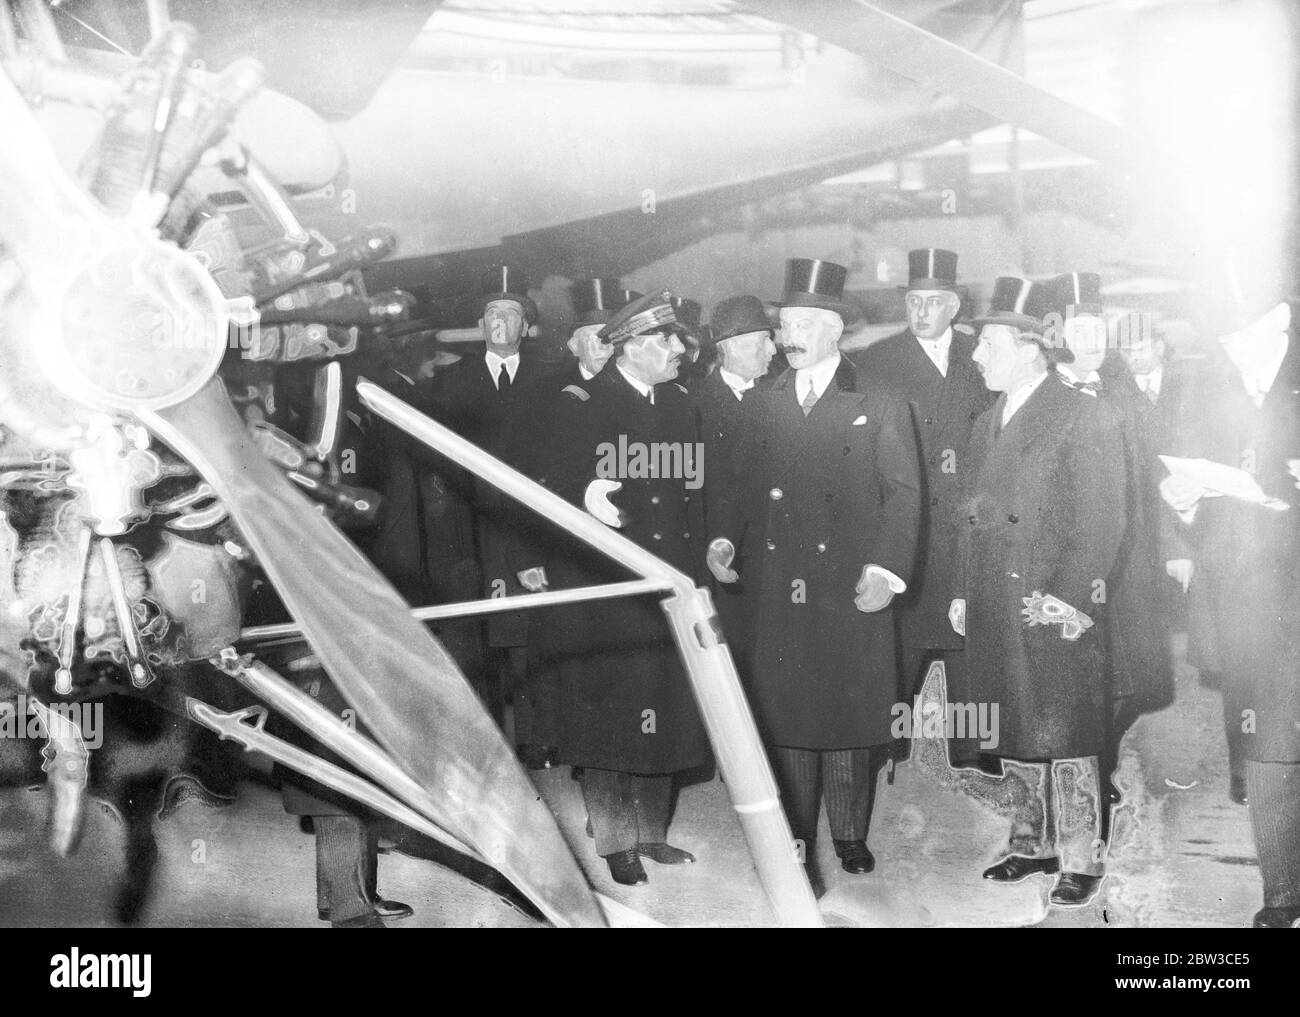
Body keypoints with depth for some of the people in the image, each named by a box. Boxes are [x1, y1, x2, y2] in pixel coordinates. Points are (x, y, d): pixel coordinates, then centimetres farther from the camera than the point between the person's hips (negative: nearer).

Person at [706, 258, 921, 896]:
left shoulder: (881, 407, 4)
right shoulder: (762, 408, 13)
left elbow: (903, 492, -1)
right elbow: (746, 490, 15)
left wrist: (884, 568, -12)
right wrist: (725, 540, -3)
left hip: (852, 592, -2)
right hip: (778, 594, 2)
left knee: (852, 714, 5)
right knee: (786, 718, 1)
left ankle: (852, 837, 22)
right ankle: (799, 849, 9)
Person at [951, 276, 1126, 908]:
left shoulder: (1081, 418, -5)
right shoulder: (986, 424, 17)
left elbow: (1102, 519, -11)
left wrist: (1072, 597, -16)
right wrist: (962, 592, 11)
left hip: (1057, 608, -6)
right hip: (995, 610, 6)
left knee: (1066, 738, -1)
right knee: (1021, 737, 12)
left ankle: (1081, 860, 11)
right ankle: (1035, 843, 25)